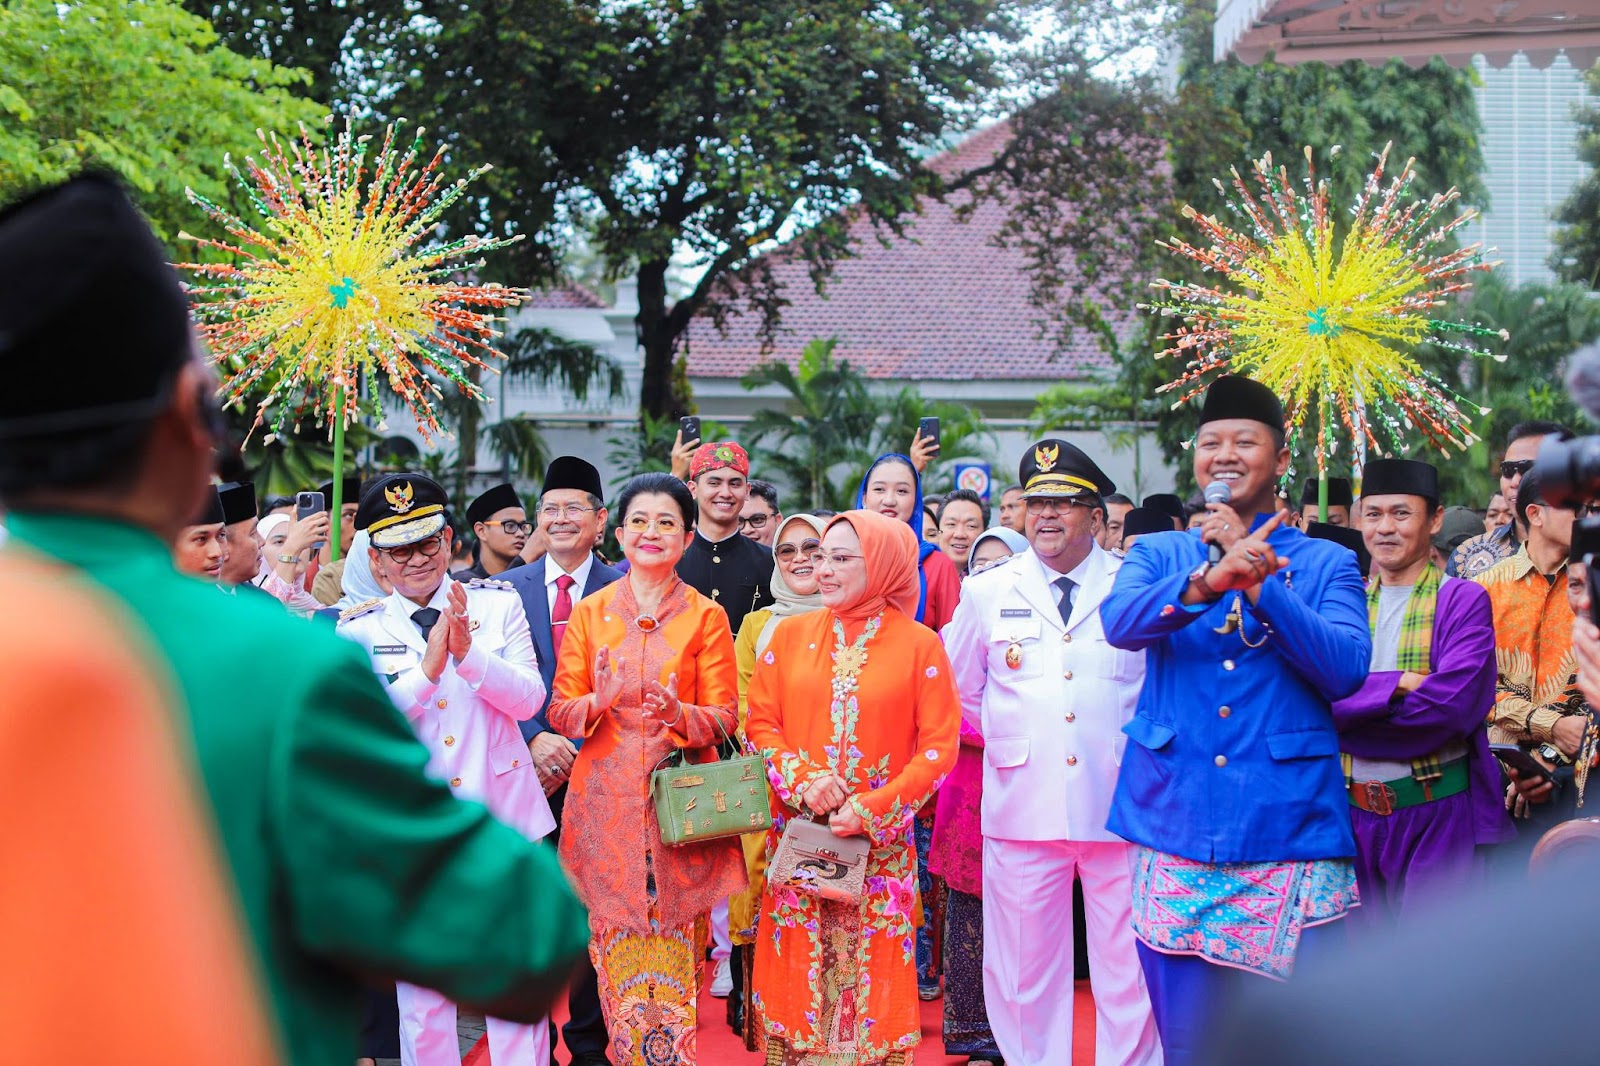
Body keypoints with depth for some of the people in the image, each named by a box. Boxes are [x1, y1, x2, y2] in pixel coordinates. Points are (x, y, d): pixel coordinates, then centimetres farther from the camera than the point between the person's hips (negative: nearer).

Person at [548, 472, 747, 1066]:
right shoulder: (590, 612, 7)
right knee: (617, 945, 1)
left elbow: (723, 716, 1)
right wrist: (596, 702, -17)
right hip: (606, 800, 1)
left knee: (674, 948, -2)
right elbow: (561, 710, 5)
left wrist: (679, 714, -20)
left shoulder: (706, 616, 4)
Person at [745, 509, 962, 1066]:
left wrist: (871, 811, -14)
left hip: (880, 843, -2)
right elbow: (761, 723, 4)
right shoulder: (792, 635, 6)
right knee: (798, 973, 4)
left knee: (872, 972, 1)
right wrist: (802, 781, -13)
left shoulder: (920, 645, -2)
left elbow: (939, 748, -5)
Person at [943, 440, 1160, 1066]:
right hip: (1024, 802, 1)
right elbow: (957, 692, 19)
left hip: (1120, 800, -1)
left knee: (1128, 966, 1)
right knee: (1026, 967, 5)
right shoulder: (987, 592, 9)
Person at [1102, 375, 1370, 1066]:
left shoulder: (1326, 564, 7)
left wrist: (1259, 582, -17)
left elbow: (1346, 670, -9)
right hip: (1176, 830, 1)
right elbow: (1120, 622, -12)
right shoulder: (1157, 555, 10)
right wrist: (1210, 579, -29)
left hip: (1290, 838, -1)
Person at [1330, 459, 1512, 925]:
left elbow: (1450, 704, -17)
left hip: (1436, 815, -4)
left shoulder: (1463, 600, -3)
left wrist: (1349, 705, -11)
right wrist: (1394, 686, -17)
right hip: (1355, 813, 4)